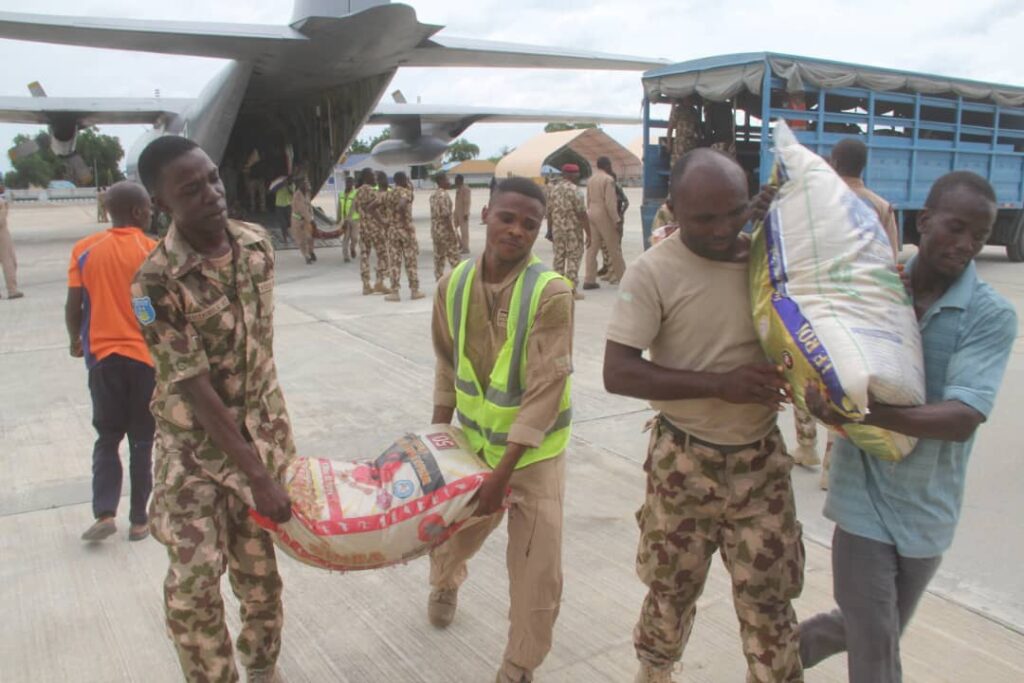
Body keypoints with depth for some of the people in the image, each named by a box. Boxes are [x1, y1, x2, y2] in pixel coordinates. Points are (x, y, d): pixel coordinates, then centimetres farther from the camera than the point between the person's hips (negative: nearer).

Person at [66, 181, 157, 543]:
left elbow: (73, 306, -1)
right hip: (146, 356, -2)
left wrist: (76, 340, 17)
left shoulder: (85, 249, -2)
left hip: (103, 356, 2)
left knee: (107, 437, 17)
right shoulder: (152, 251, -10)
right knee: (142, 441, 9)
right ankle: (139, 520, 15)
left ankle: (104, 513, 7)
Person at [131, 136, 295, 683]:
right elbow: (197, 392, -23)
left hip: (261, 429, 4)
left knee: (259, 566, 15)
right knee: (193, 582, 0)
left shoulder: (257, 243, -6)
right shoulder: (156, 284, -23)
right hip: (196, 446, -4)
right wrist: (257, 478, -22)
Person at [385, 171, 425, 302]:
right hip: (406, 228, -5)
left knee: (395, 261, 6)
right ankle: (414, 291, 9)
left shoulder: (391, 194, 9)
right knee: (411, 261, 4)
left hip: (394, 229, 5)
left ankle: (394, 292, 2)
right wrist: (406, 217, -18)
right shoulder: (406, 191, -9)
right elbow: (402, 204, -27)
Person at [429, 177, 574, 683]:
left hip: (534, 450, -4)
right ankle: (444, 584, 59)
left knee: (537, 569, 0)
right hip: (473, 439, 4)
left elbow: (547, 391, -24)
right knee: (448, 531, 22)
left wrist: (502, 473, -24)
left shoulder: (551, 293, -22)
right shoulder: (453, 285, -8)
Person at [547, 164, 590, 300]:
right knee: (574, 258, 1)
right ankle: (572, 288, 0)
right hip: (573, 229, -6)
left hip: (557, 229, 6)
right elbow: (582, 213, -15)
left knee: (559, 257, 12)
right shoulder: (573, 189, -13)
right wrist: (588, 233, -11)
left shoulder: (552, 188, 7)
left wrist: (550, 230, 17)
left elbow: (549, 212, 10)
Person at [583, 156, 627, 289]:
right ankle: (622, 277, 12)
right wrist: (616, 220, -13)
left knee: (592, 248, 7)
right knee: (614, 248, 3)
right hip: (604, 216, -7)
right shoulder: (608, 179, -12)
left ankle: (589, 280, 5)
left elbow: (588, 200, 13)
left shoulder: (591, 179, 11)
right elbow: (610, 203, -17)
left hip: (592, 214, 7)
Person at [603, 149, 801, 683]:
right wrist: (719, 384, -28)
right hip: (685, 460, -2)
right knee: (672, 586, 17)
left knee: (768, 597, 10)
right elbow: (618, 373, -20)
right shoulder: (653, 271, -15)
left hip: (761, 457, 2)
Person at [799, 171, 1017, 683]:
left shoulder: (991, 316, -11)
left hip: (927, 505, 1)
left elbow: (963, 419, -23)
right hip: (866, 495, -1)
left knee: (873, 631, 20)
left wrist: (866, 411, -37)